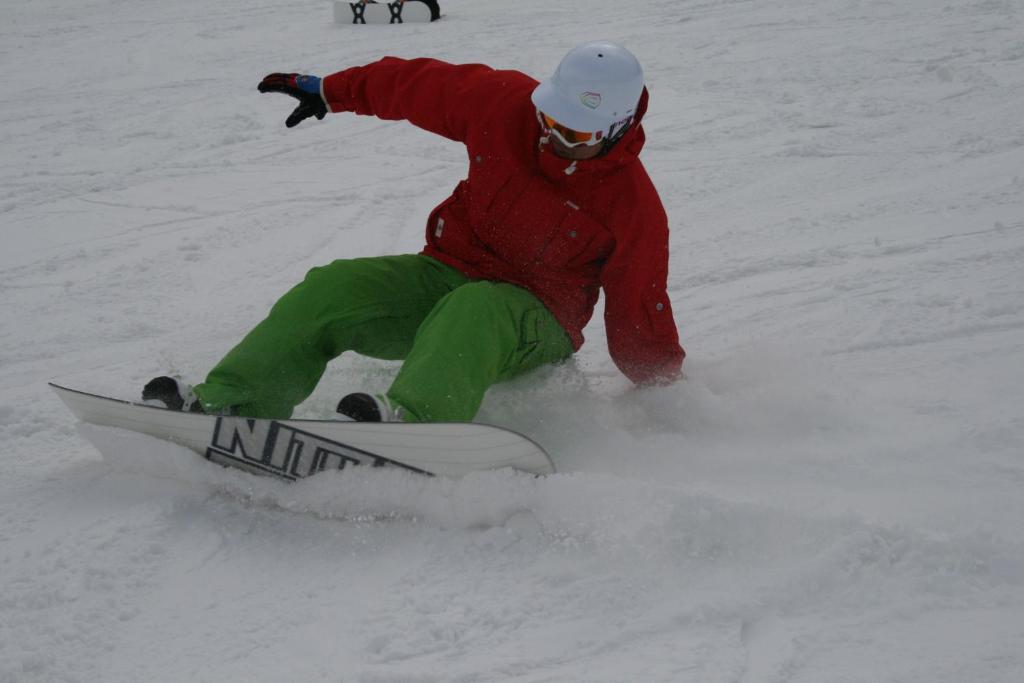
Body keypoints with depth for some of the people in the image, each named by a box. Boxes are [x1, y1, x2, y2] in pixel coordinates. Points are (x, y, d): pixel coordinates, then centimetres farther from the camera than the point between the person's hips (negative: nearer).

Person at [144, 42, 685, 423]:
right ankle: (225, 405, -27)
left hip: (536, 318, -5)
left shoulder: (632, 206, -15)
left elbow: (641, 320, -6)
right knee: (329, 291, -18)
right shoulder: (504, 101, -8)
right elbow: (419, 84, 8)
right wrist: (330, 92, 18)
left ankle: (411, 421, -67)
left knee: (475, 311, -41)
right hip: (447, 271, 5)